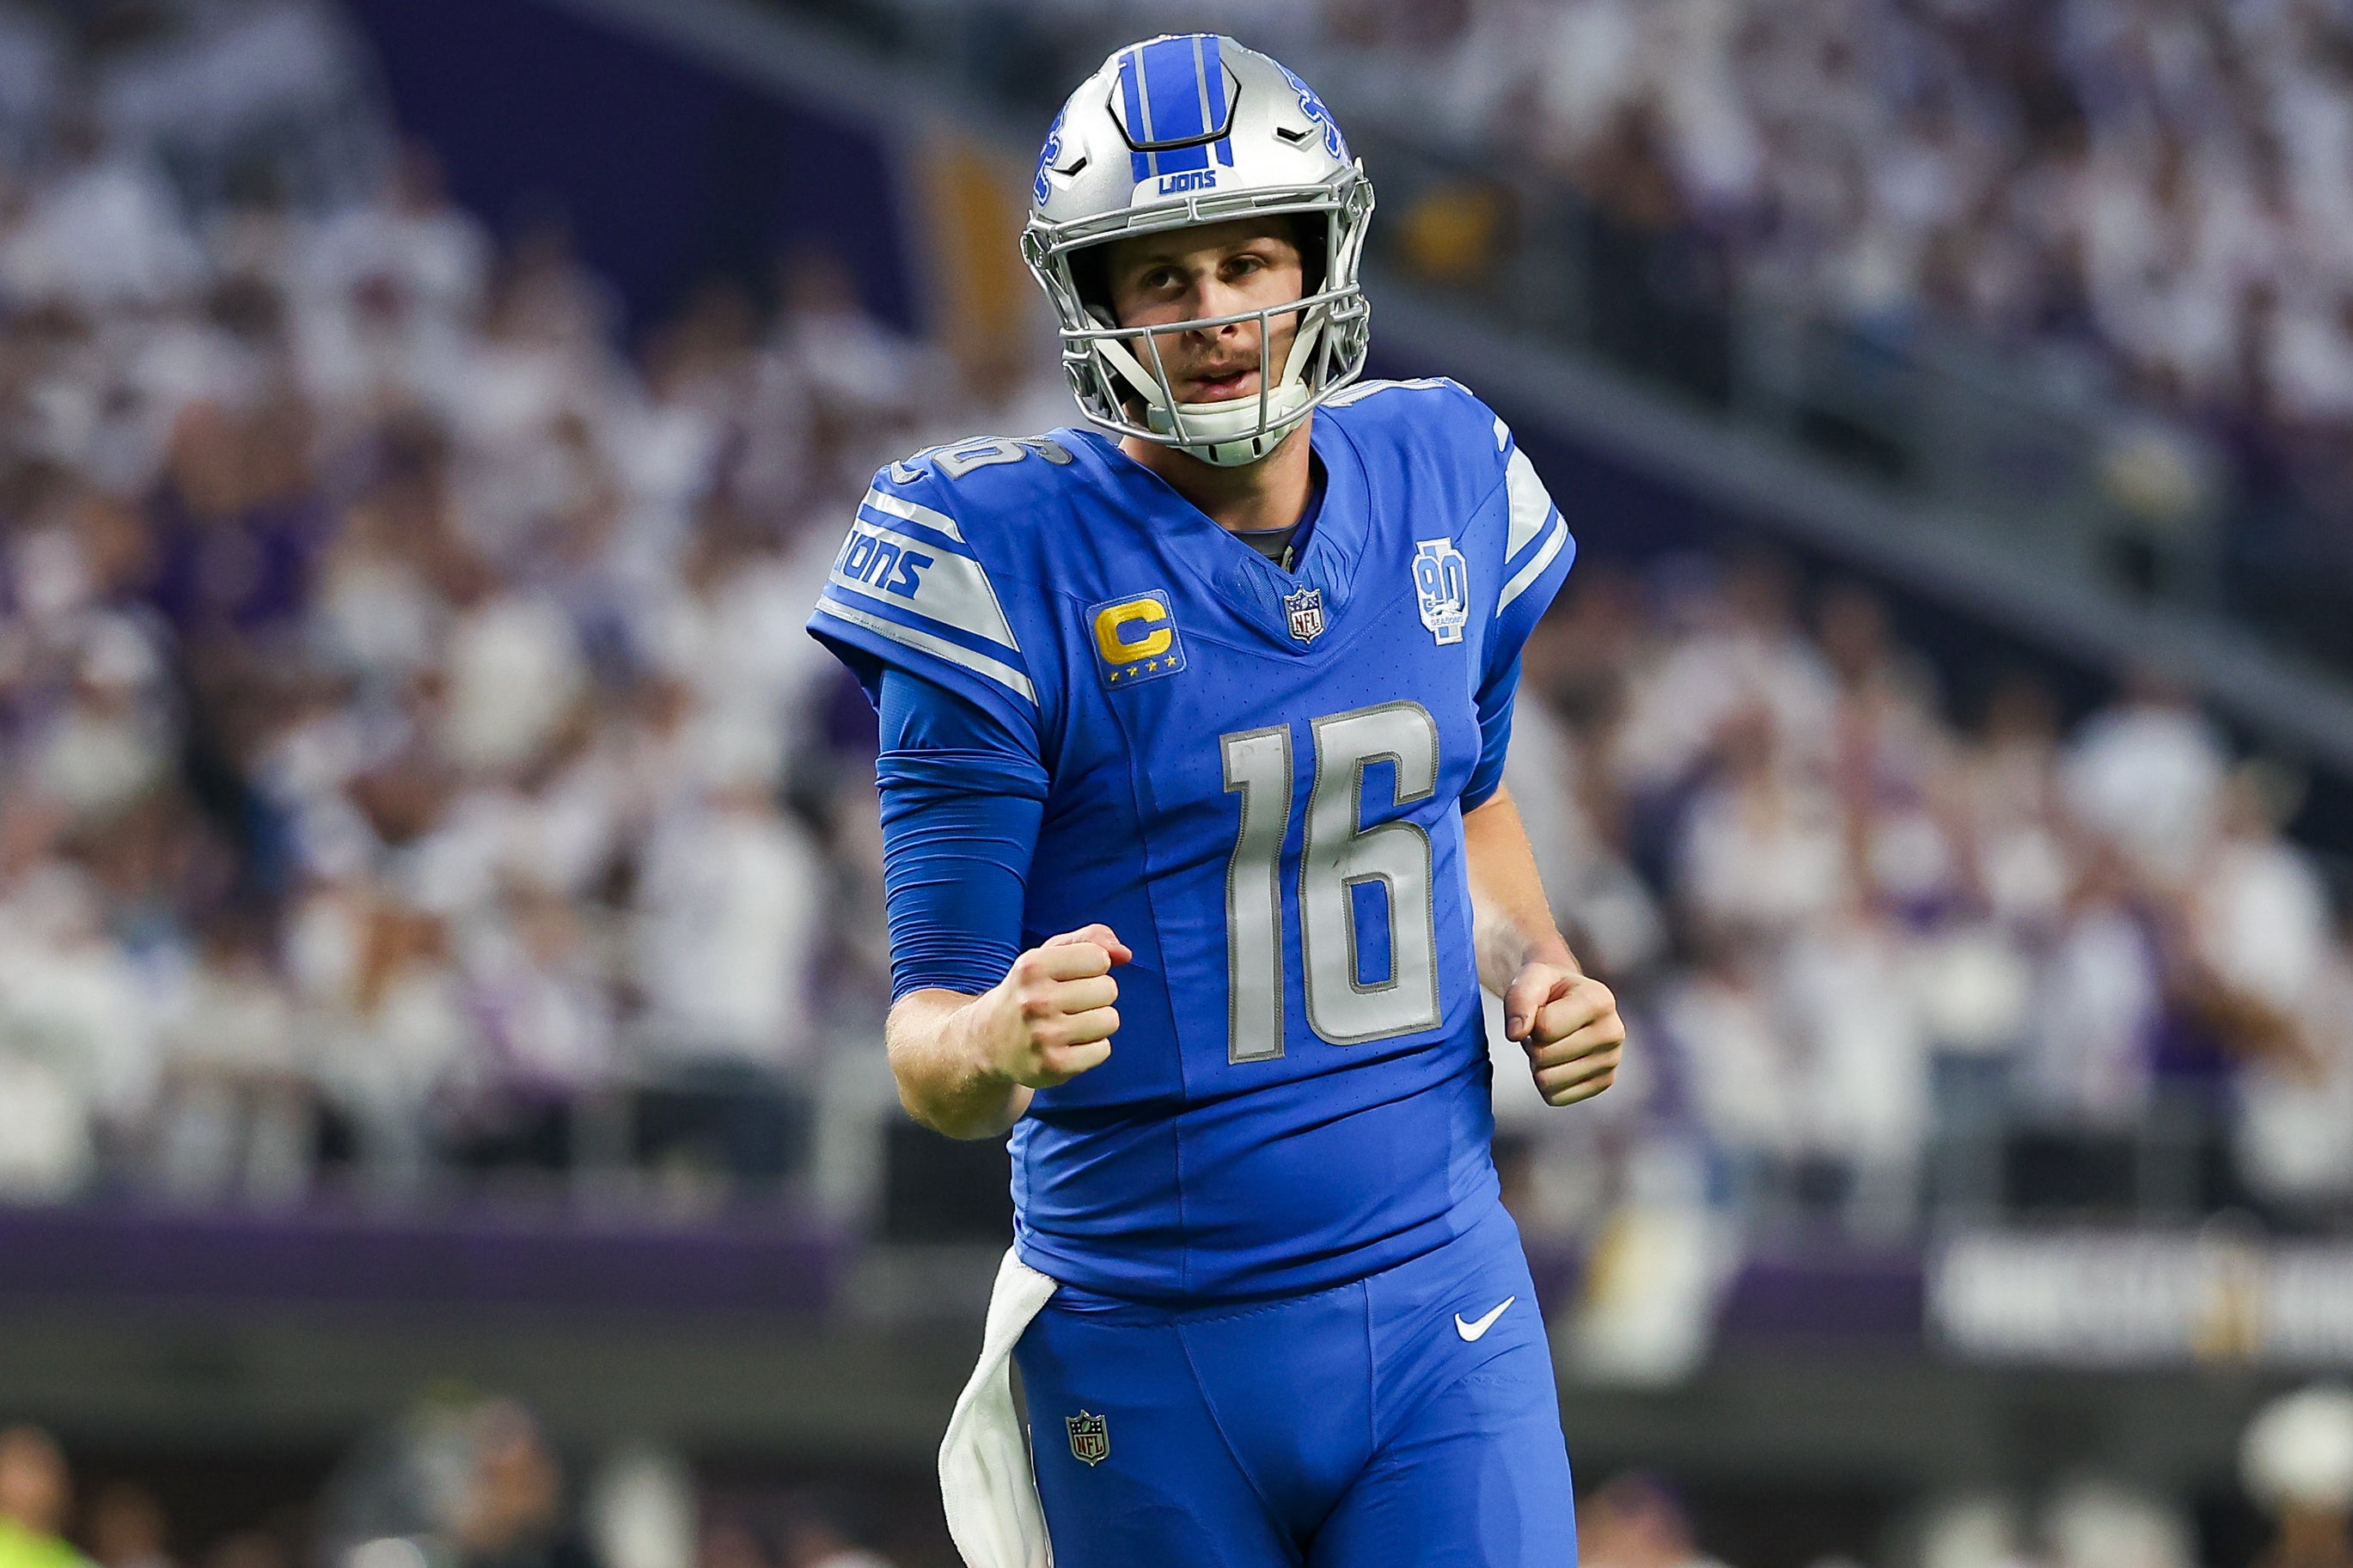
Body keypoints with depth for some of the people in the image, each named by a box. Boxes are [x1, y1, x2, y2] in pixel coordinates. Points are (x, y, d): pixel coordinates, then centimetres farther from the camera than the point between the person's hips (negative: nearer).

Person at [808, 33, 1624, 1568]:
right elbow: (931, 1044, -10)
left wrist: (1540, 968, 6)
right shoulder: (1017, 569, -11)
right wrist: (1002, 1042, -33)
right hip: (1153, 1355, -3)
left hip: (1439, 1305, 3)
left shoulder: (1439, 485, 4)